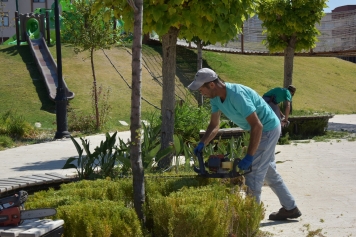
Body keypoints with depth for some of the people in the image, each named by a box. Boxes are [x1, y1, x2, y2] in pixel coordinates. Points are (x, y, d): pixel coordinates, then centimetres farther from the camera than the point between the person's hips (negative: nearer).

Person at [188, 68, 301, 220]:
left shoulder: (237, 95, -33)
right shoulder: (215, 98, -6)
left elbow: (257, 126, -34)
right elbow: (214, 125, 3)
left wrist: (249, 157, -34)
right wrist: (202, 144, -13)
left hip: (268, 129, -10)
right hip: (262, 130, 10)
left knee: (253, 173, -8)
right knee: (269, 172, 19)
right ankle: (290, 208, 30)